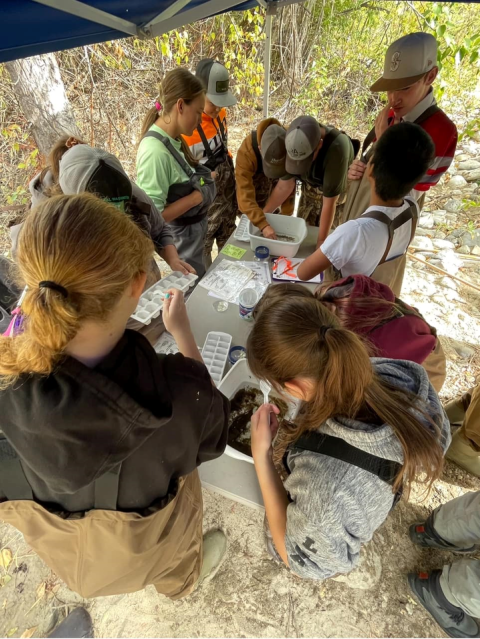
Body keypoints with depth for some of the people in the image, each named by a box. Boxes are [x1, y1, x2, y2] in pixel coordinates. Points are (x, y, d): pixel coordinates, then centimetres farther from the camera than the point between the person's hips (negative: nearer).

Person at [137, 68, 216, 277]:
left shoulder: (172, 139, 0)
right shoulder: (155, 151, -25)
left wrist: (201, 180, -1)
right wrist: (196, 196, -22)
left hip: (192, 234, 8)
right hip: (180, 240, -8)